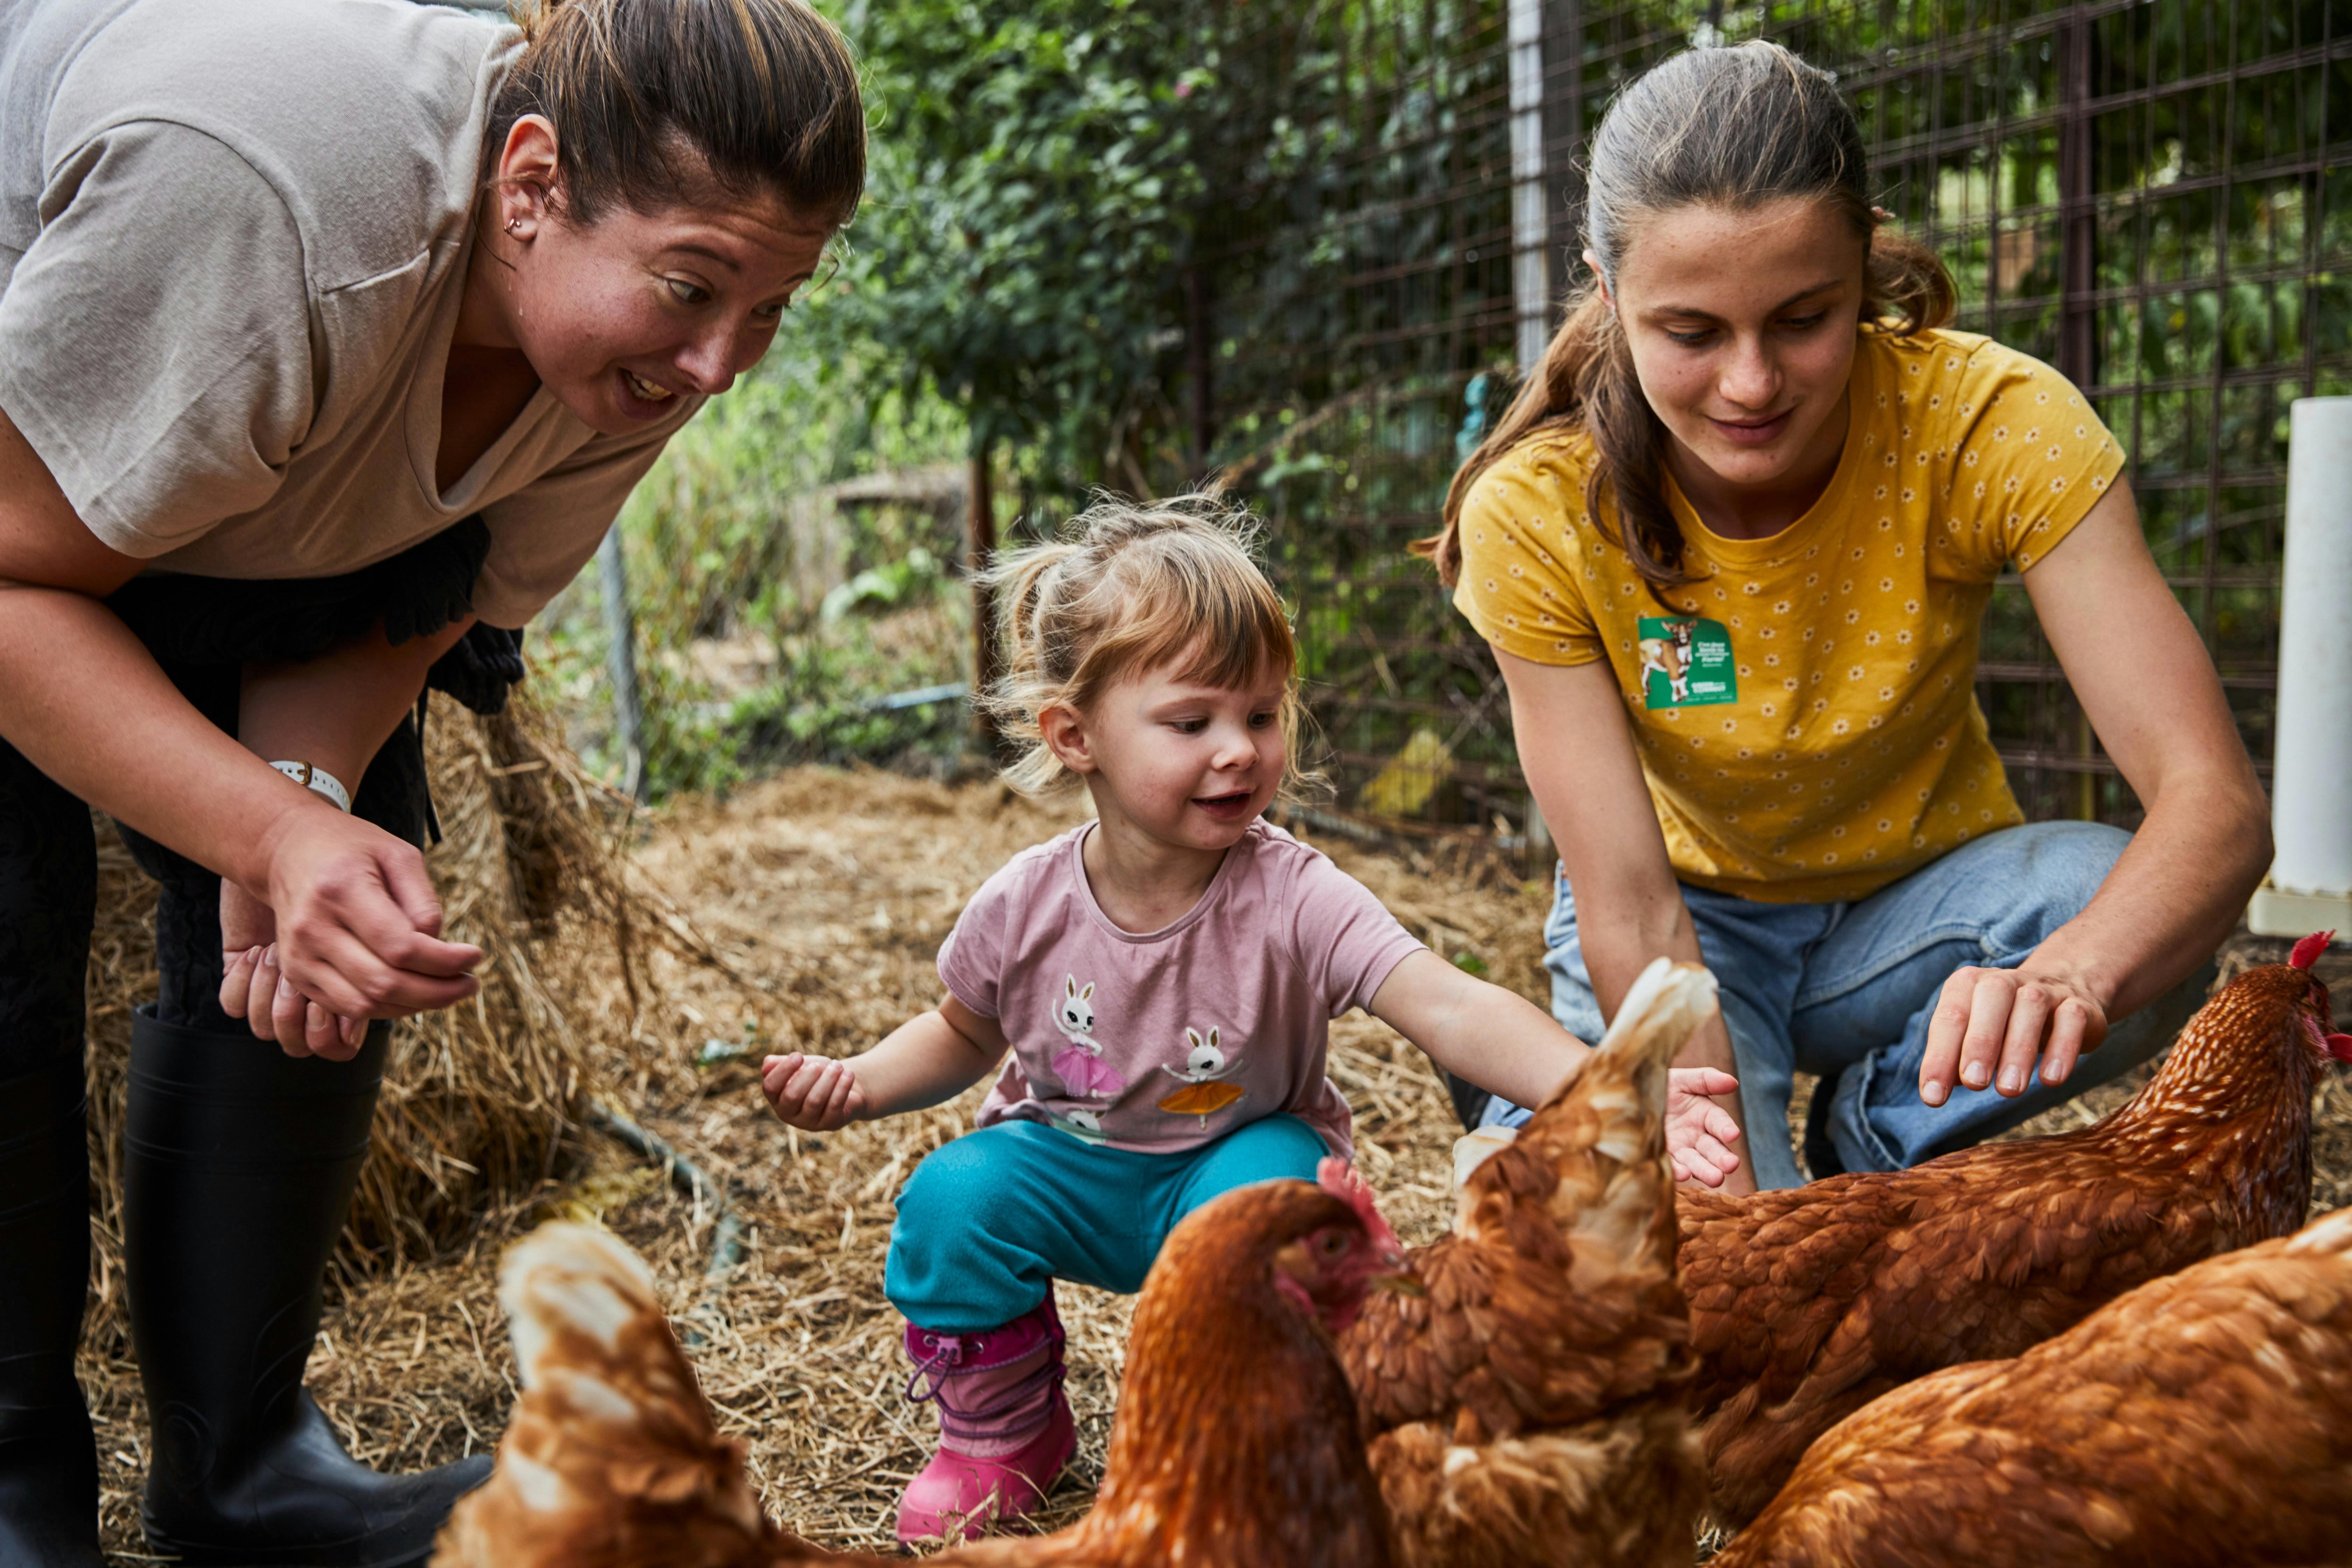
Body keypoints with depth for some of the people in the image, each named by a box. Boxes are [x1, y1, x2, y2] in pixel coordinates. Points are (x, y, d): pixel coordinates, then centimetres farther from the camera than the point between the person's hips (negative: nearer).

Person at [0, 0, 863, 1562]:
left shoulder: (634, 341, -21)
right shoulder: (251, 194, -42)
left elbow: (417, 614, -11)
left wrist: (311, 793, -32)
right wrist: (274, 829, -44)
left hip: (283, 523, 6)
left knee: (333, 945, -5)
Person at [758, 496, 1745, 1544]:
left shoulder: (1295, 902, -26)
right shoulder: (1022, 909, -17)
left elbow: (1452, 1011, -40)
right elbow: (966, 1033, 6)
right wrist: (858, 1085, -13)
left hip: (1236, 1156, -2)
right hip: (1070, 1165, 2)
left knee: (1261, 1198, -34)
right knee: (951, 1199, -25)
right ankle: (999, 1435, 4)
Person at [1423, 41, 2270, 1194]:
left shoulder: (1994, 425, -24)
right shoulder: (1537, 516, -24)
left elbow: (2216, 797, -33)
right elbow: (1632, 913, -25)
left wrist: (2069, 976, -55)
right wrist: (1732, 1186, -37)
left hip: (1920, 902, 2)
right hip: (1698, 916, -1)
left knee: (2126, 910, -31)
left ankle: (1873, 1147, -3)